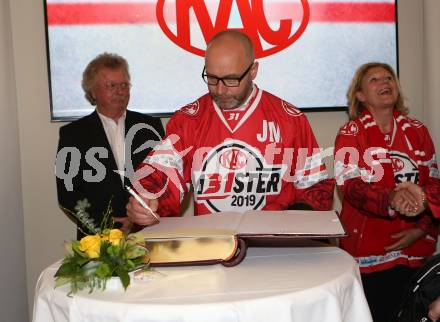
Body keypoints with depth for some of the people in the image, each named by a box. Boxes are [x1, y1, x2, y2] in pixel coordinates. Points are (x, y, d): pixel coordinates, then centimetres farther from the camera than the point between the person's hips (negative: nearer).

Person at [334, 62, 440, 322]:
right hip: (368, 250, -3)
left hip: (416, 249, 3)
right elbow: (351, 186, -15)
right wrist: (390, 199, -33)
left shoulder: (417, 130, 7)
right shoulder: (351, 133, -3)